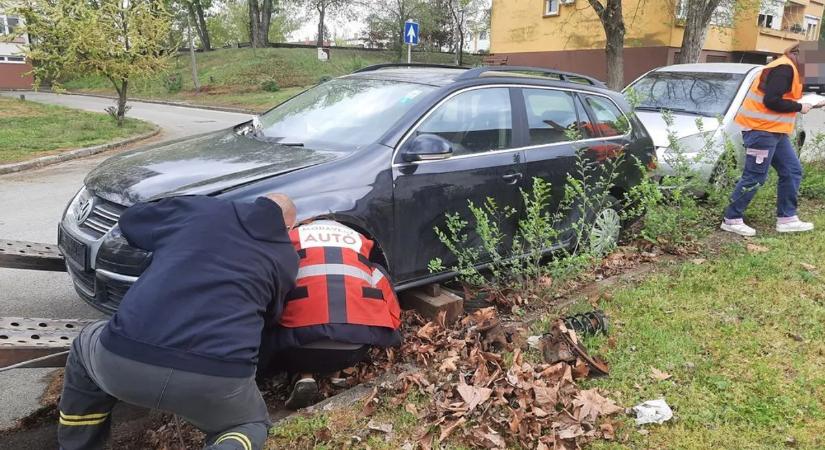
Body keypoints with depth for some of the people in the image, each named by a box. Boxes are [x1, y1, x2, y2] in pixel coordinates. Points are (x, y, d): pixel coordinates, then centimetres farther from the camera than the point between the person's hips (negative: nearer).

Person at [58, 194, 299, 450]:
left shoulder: (197, 208, 18)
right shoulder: (287, 257, 16)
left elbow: (130, 219, 34)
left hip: (124, 363, 2)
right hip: (217, 379, -1)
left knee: (85, 347, 35)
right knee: (252, 425, 30)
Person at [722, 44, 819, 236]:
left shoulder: (790, 69, 18)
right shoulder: (784, 68, -15)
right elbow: (771, 100, -23)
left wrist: (800, 105, 5)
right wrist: (799, 107, -12)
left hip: (773, 130, 11)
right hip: (761, 129, -11)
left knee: (792, 171, 11)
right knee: (755, 177, -7)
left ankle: (787, 219, 16)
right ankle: (731, 220, 2)